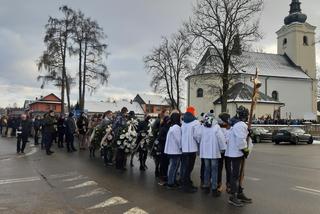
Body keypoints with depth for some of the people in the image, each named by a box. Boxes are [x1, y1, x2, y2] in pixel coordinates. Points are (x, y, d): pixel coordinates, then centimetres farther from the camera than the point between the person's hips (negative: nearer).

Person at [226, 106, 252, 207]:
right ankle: (233, 197, 7)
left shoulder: (237, 124, 14)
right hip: (236, 154, -10)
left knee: (238, 174, 17)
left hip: (237, 153, 10)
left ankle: (240, 194, 29)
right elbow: (240, 141, -25)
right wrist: (245, 151, -13)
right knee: (235, 175, -2)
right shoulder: (240, 125, -19)